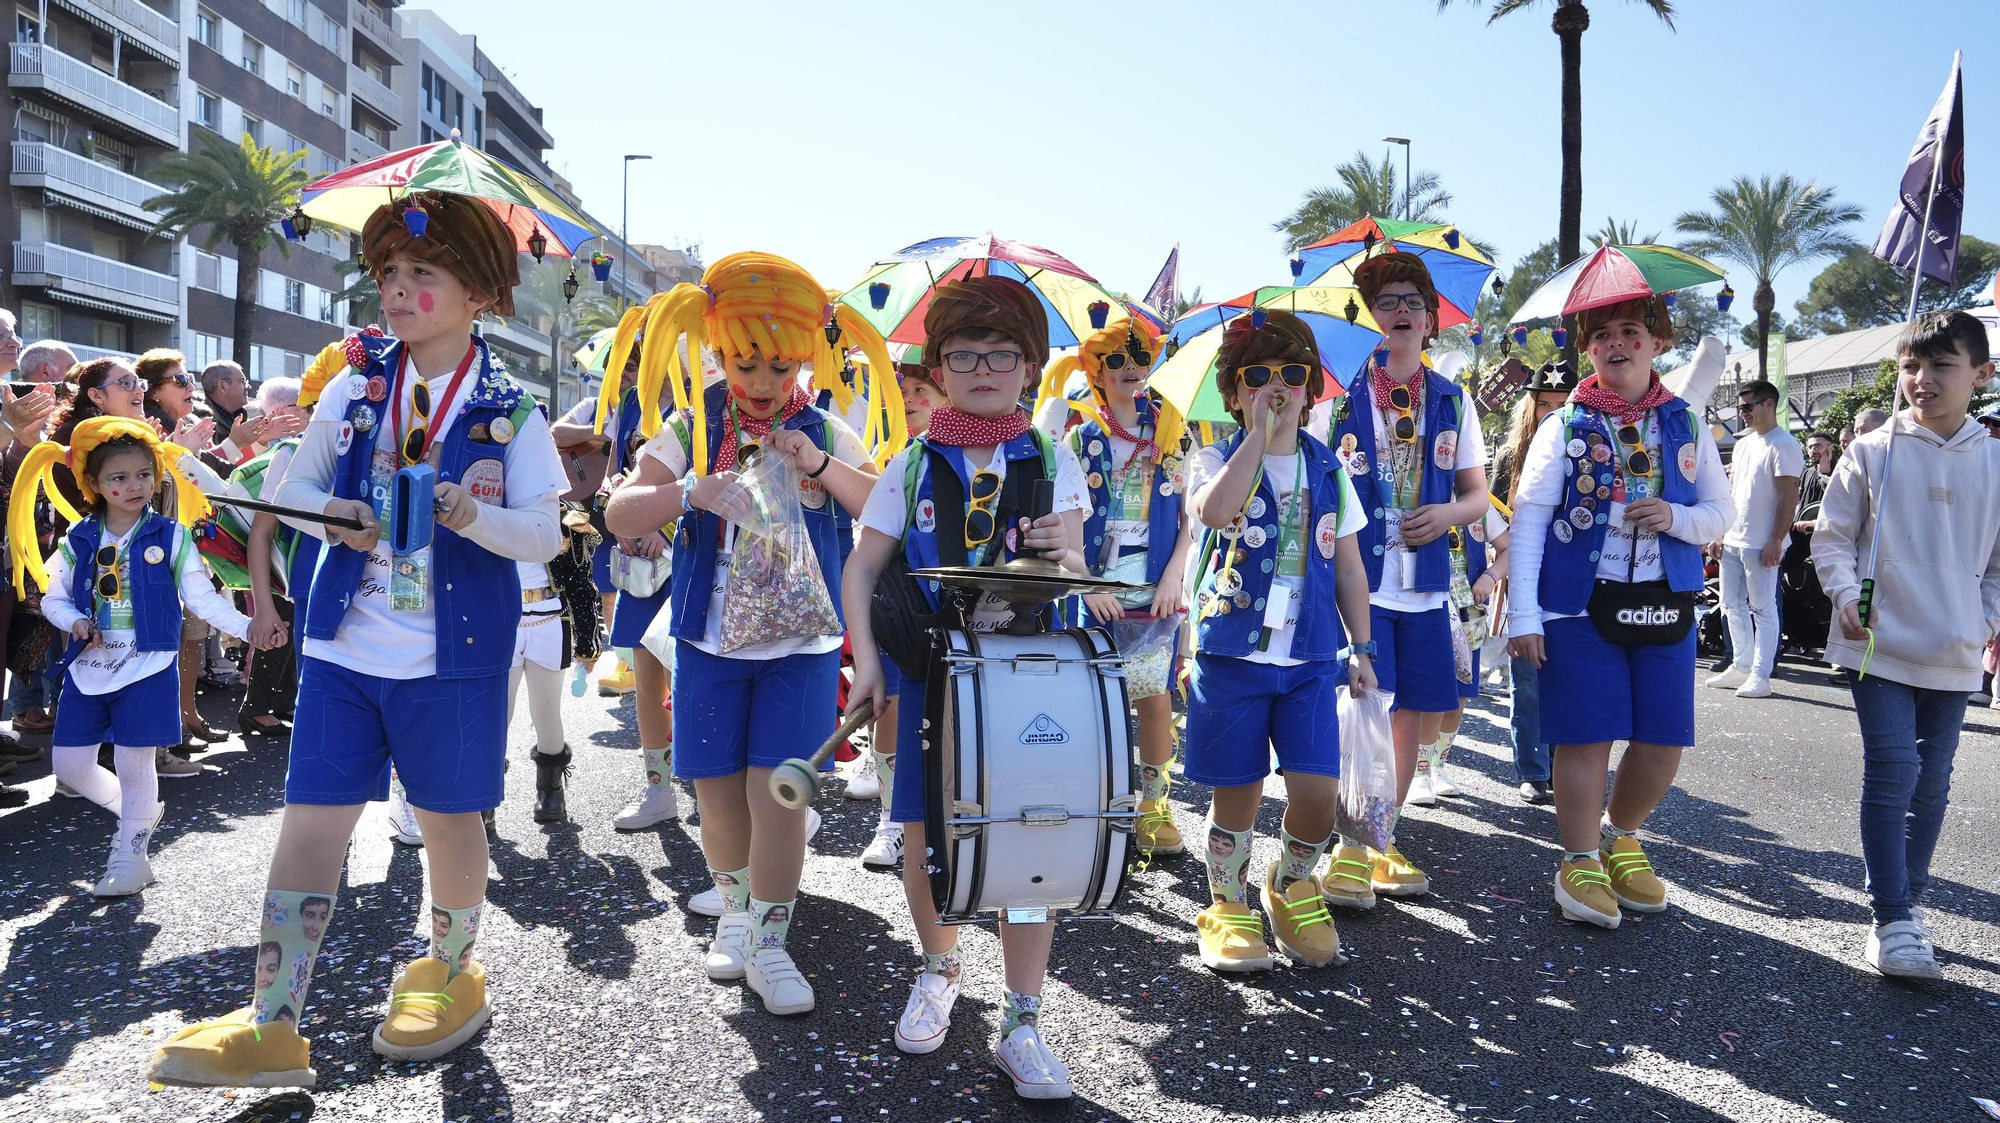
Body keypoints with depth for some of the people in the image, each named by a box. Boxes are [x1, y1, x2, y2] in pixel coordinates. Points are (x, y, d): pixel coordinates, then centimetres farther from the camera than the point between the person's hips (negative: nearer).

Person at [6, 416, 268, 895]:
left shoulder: (170, 537, -4)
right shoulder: (80, 539, 4)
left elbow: (202, 598, -6)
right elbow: (54, 597, 11)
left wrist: (246, 626, -20)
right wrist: (75, 622, -10)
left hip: (146, 670, -4)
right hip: (87, 670, 4)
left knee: (134, 764, 1)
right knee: (71, 766, 8)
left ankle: (130, 853, 18)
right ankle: (137, 812, 33)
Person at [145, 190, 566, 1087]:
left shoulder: (511, 412, -3)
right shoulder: (354, 387, 6)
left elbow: (545, 537, -7)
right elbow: (294, 483, 13)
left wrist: (474, 514, -26)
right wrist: (330, 513, -9)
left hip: (454, 652, -2)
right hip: (345, 642, 3)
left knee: (448, 814, 9)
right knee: (311, 816, 2)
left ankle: (451, 974, 33)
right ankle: (270, 1027, 11)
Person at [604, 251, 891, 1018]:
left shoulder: (824, 433, 1)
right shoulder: (689, 430, 0)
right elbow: (619, 516, -7)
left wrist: (820, 465, -21)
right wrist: (691, 493, -25)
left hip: (801, 645, -1)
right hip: (711, 640, 1)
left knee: (777, 792, -6)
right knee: (717, 793, 8)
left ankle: (769, 946, 9)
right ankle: (736, 913, 33)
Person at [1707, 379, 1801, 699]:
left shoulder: (1783, 445, -11)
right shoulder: (1743, 442, 15)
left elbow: (1790, 497, -15)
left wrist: (1776, 541, -19)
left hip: (1761, 544, -9)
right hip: (1732, 540, 9)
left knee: (1763, 609, -2)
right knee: (1732, 605, 13)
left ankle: (1760, 675, 2)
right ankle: (1741, 666, 23)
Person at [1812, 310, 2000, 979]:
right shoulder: (1871, 454, -3)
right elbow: (1831, 537, 2)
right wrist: (1846, 595, -13)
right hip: (1880, 645, -3)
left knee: (1933, 781, 12)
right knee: (1892, 772, -9)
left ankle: (1907, 898, 27)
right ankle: (1891, 920, -2)